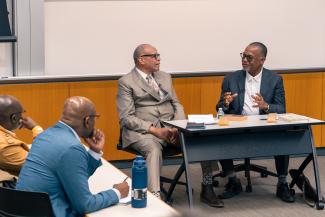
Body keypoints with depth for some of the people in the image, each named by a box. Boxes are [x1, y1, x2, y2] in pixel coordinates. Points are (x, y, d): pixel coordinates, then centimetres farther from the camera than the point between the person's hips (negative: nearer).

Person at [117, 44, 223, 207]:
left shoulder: (165, 77, 19)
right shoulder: (126, 82, 1)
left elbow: (176, 105, 16)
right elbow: (127, 118, -7)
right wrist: (154, 130, -19)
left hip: (171, 128, 5)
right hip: (143, 131, -5)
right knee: (154, 148, -38)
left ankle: (207, 189, -13)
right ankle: (155, 198, -48)